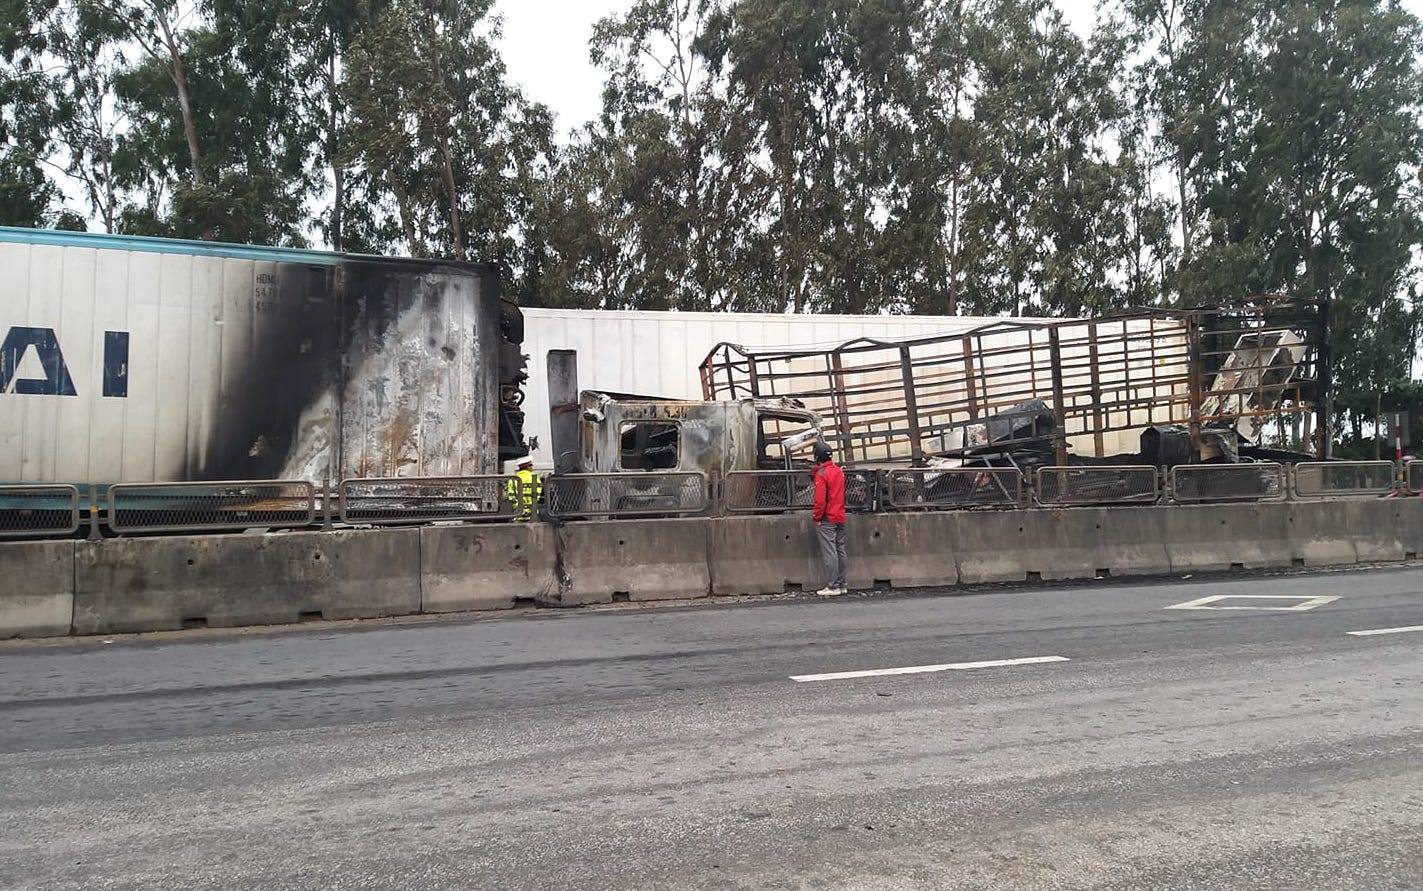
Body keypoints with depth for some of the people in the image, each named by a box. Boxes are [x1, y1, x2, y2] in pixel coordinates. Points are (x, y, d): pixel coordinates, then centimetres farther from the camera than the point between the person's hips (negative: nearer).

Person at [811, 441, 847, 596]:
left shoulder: (821, 474, -14)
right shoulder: (839, 471, 9)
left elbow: (820, 499, -19)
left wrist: (817, 516, -8)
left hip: (827, 519, -8)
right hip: (840, 517, 8)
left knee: (829, 553, -6)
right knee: (840, 551, 11)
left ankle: (832, 586, -6)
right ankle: (841, 584, 16)